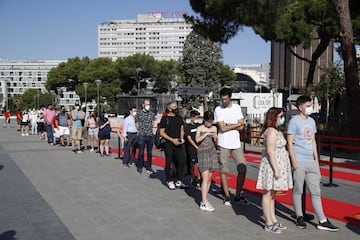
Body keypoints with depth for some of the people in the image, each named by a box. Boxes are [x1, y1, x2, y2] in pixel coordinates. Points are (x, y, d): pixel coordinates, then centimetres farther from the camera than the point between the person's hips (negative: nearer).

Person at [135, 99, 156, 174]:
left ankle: (149, 167, 17)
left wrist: (149, 129, 12)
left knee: (150, 152, 8)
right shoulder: (139, 114, -3)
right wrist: (141, 130, 10)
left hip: (150, 135, 3)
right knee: (141, 152, 0)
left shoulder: (152, 114, 6)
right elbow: (137, 124, 6)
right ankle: (139, 167, 12)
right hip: (141, 135, -3)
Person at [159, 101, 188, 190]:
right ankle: (170, 181, 17)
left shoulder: (179, 118, 12)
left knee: (182, 161, -1)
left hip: (178, 144, 5)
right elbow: (161, 133, -7)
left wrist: (181, 138, 2)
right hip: (168, 144, -5)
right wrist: (172, 140, -14)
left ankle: (178, 181, 11)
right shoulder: (165, 119, -5)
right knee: (169, 163, 3)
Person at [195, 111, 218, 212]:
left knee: (209, 177, 5)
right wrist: (206, 134, -20)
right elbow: (197, 140, -15)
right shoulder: (200, 128, 0)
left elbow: (215, 143, 16)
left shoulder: (214, 128, 10)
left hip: (212, 152, 4)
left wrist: (215, 138, -4)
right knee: (205, 178, -12)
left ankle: (204, 199, 16)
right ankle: (204, 203, -13)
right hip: (202, 152, -4)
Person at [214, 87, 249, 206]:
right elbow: (222, 128, -13)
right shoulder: (218, 109, -5)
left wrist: (227, 125, -10)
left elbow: (241, 127, -1)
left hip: (236, 144, 3)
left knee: (242, 168, 1)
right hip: (223, 144, -3)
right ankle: (227, 196, 16)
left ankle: (238, 195, 14)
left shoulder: (237, 107, 5)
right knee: (223, 171, 3)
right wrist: (236, 125, -6)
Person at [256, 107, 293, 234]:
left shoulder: (277, 130, 15)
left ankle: (273, 220, 25)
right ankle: (268, 223, 6)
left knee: (272, 194, 16)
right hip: (271, 165, -10)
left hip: (277, 165, 10)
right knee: (268, 194, -1)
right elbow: (270, 151, -22)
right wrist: (276, 169, -23)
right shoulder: (271, 131, -17)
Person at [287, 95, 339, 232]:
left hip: (311, 161, 6)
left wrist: (316, 158, 14)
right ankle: (299, 217, 18)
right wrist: (293, 161, -13)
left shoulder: (311, 121, 15)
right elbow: (290, 142, -8)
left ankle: (322, 221, 10)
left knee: (315, 191, 6)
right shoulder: (294, 121, -5)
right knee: (298, 190, 5)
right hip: (299, 161, -6)